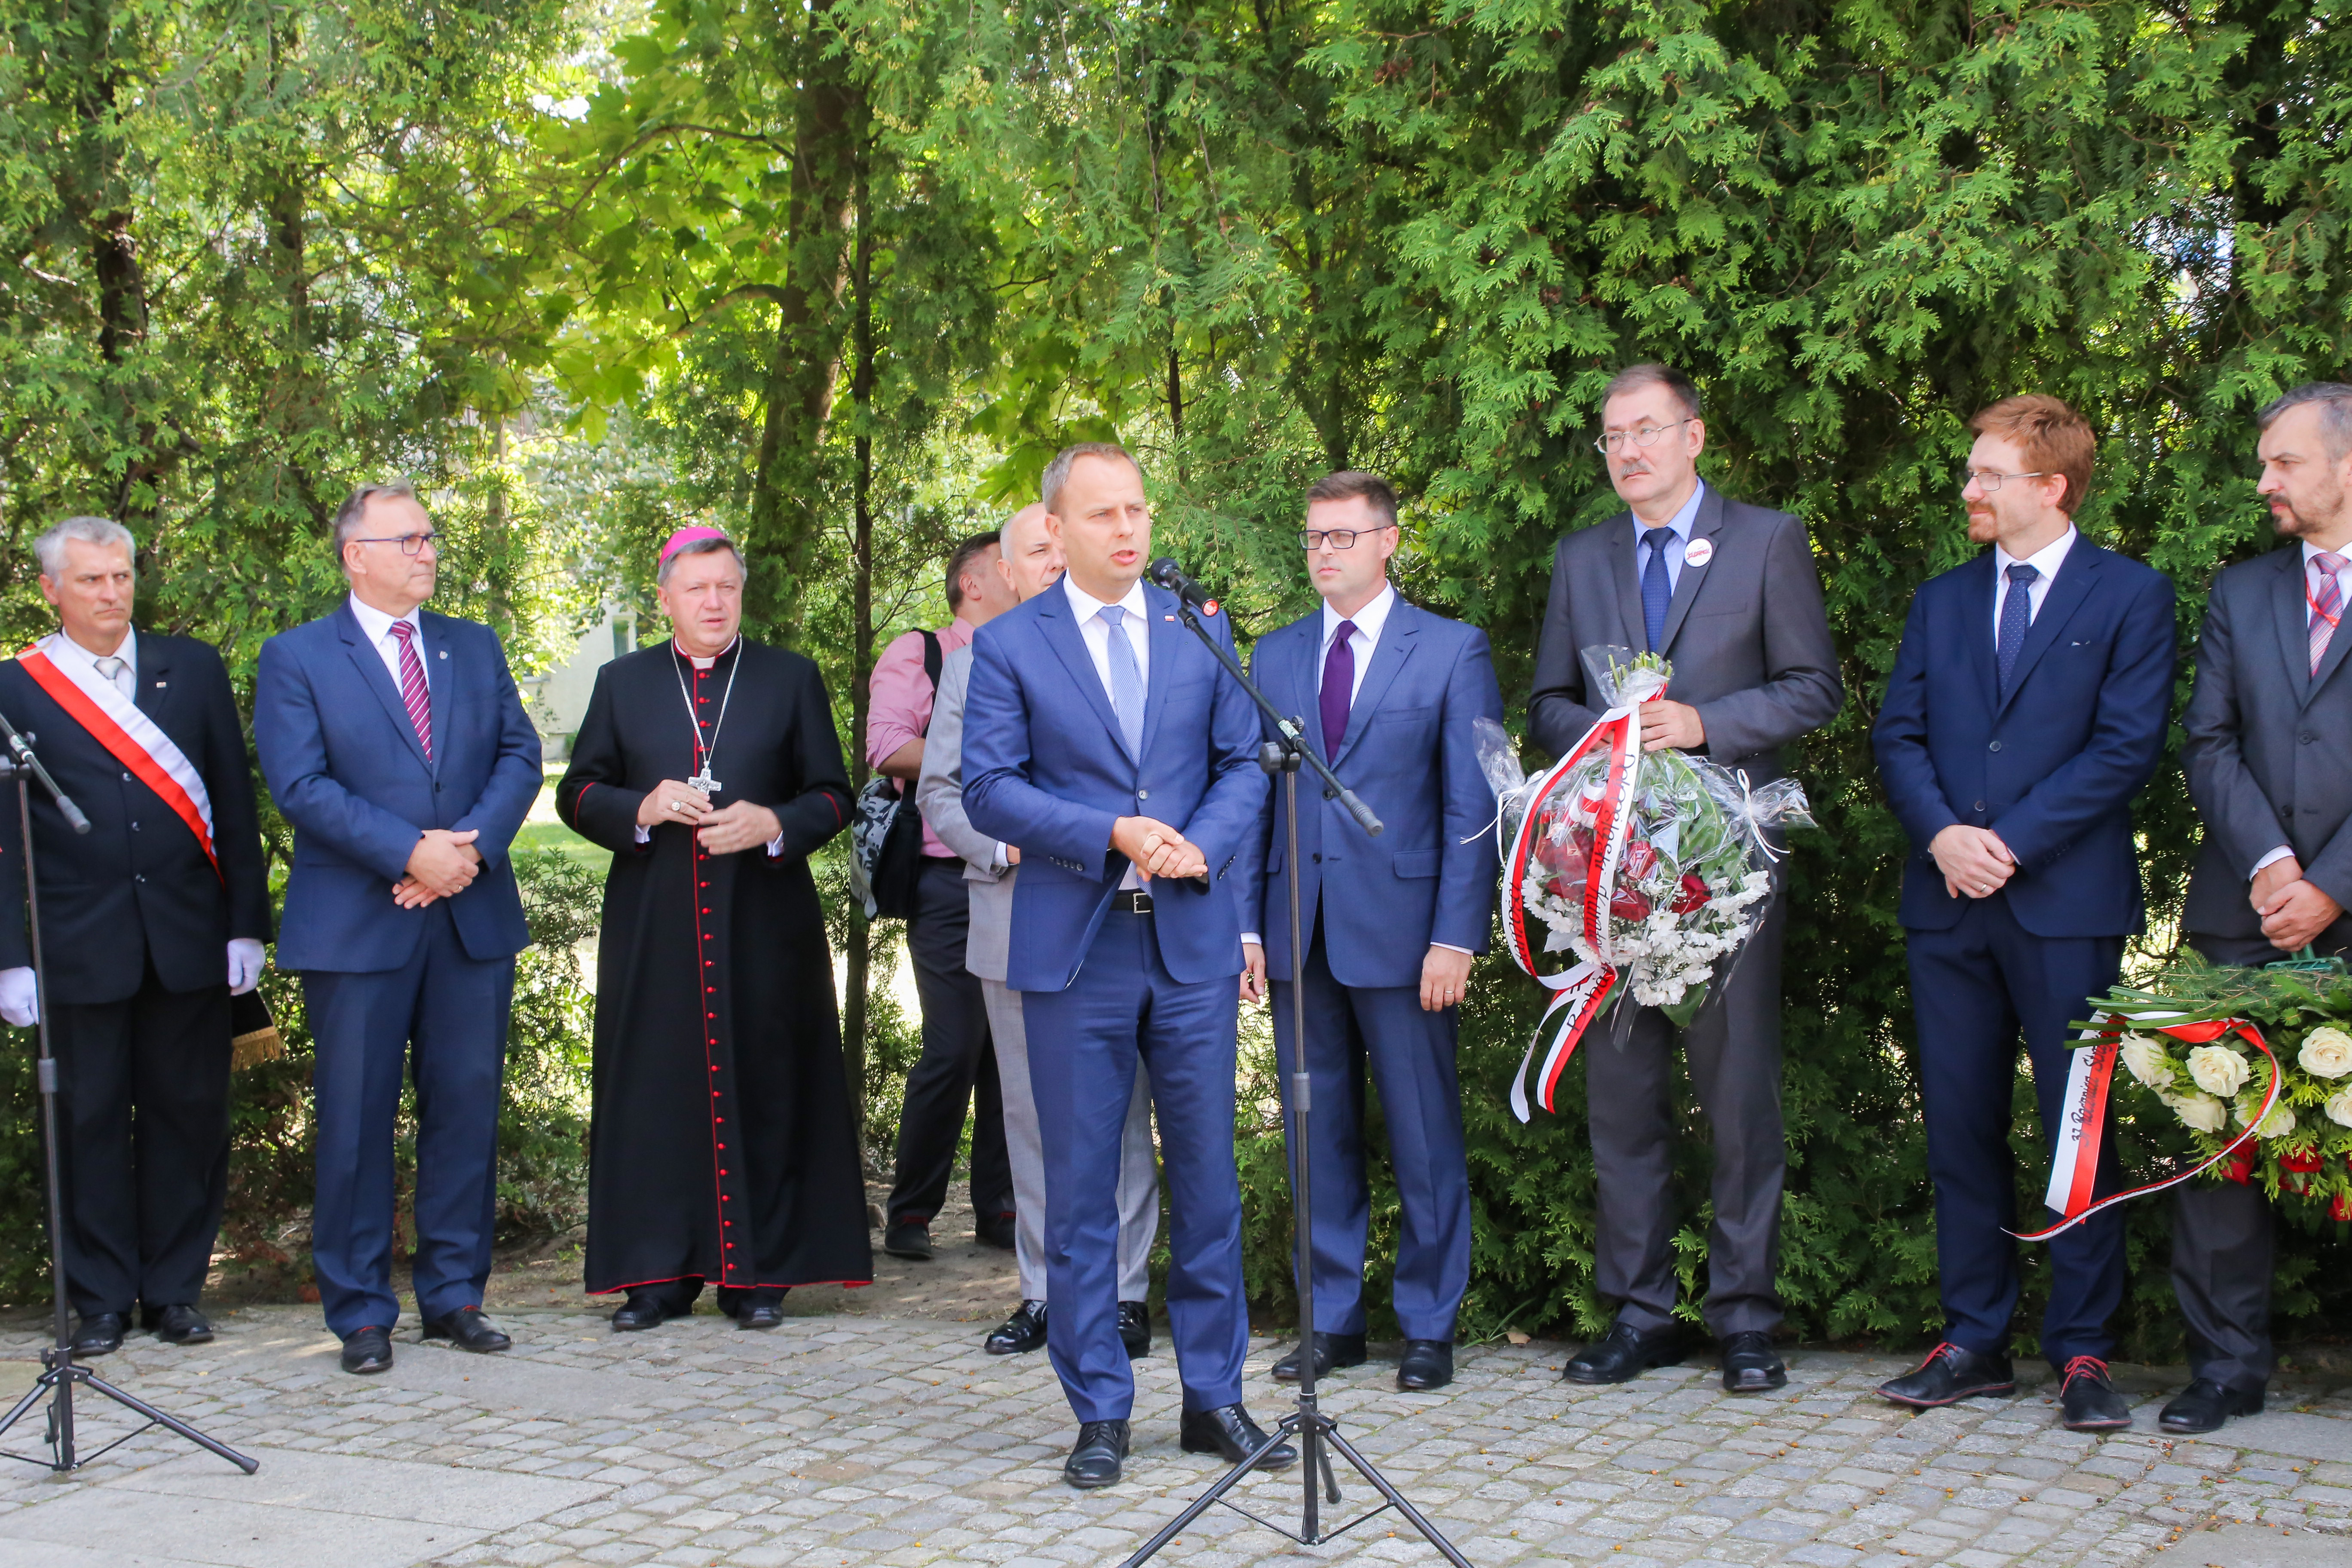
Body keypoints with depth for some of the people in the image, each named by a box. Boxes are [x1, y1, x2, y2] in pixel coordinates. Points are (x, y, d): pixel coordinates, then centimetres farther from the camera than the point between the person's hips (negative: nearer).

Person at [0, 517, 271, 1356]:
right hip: (80, 947, -2)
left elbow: (234, 803, 8)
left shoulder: (193, 668, 9)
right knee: (91, 1121, 5)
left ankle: (175, 1290, 18)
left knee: (188, 1114, 6)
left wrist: (246, 925, 3)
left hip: (188, 939, 2)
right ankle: (100, 1301, 15)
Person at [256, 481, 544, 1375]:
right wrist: (411, 853, -18)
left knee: (466, 1108, 7)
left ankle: (454, 1294, 18)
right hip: (356, 925, -4)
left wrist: (472, 845, -12)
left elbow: (519, 756, 6)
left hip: (473, 916, 4)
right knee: (356, 1120, 2)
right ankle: (361, 1311, 12)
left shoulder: (475, 648, 14)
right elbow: (301, 785, -10)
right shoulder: (296, 658, 1)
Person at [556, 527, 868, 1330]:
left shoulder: (792, 679, 10)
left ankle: (757, 1273, 6)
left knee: (763, 1091, -1)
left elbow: (833, 796, 8)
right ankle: (659, 1272, 8)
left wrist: (774, 826, -11)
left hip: (763, 924, -1)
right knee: (656, 1091, 0)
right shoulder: (622, 683, 14)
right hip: (653, 926, 1)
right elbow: (578, 795, 11)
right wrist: (643, 808, -8)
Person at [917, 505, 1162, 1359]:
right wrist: (1006, 847, -8)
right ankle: (1044, 1291, 16)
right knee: (1030, 1114, 7)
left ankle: (1125, 1292, 8)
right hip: (1017, 920, 2)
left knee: (1120, 1113, -1)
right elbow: (939, 791, 8)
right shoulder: (972, 666, 11)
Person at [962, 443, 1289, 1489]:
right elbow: (987, 787, -5)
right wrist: (1110, 835, -16)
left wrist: (1201, 847, -12)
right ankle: (1099, 1413, 14)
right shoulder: (1007, 644, 2)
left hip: (1193, 943, 2)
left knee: (1208, 1179, 6)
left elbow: (1244, 764, 8)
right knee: (1080, 1189, 3)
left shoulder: (1203, 632, 10)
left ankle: (1214, 1398, 18)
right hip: (1073, 949, -2)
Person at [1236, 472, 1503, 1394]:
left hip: (1401, 930, -4)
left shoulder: (1452, 652, 1)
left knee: (1424, 1142, 2)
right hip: (1299, 931, 4)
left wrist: (1456, 937, -11)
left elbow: (1471, 808, -3)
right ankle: (1333, 1319, 19)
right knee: (1319, 1137, 9)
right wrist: (1245, 925, 3)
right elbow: (1253, 795, 12)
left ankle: (1428, 1327, 13)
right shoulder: (1275, 657, 13)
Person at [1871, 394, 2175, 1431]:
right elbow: (1897, 734, 9)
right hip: (1950, 905, 4)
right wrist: (1941, 833, -10)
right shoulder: (1941, 602, 16)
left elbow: (2128, 745, -7)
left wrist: (2010, 841, -13)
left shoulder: (2131, 597, 2)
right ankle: (1975, 1341, 15)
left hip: (2066, 899, -4)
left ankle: (2081, 1351, 8)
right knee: (1960, 1128, 6)